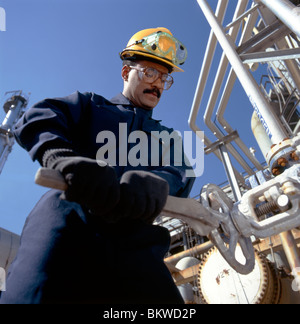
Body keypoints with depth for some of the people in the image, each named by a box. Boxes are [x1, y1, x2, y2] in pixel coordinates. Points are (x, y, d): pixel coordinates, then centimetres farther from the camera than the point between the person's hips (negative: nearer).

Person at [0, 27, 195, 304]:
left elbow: (180, 173, 8)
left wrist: (154, 183, -18)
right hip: (71, 212, -2)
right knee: (38, 293, -29)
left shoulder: (168, 136, 30)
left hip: (133, 235, 3)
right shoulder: (90, 104, 24)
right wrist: (62, 157, -21)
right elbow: (39, 119, 4)